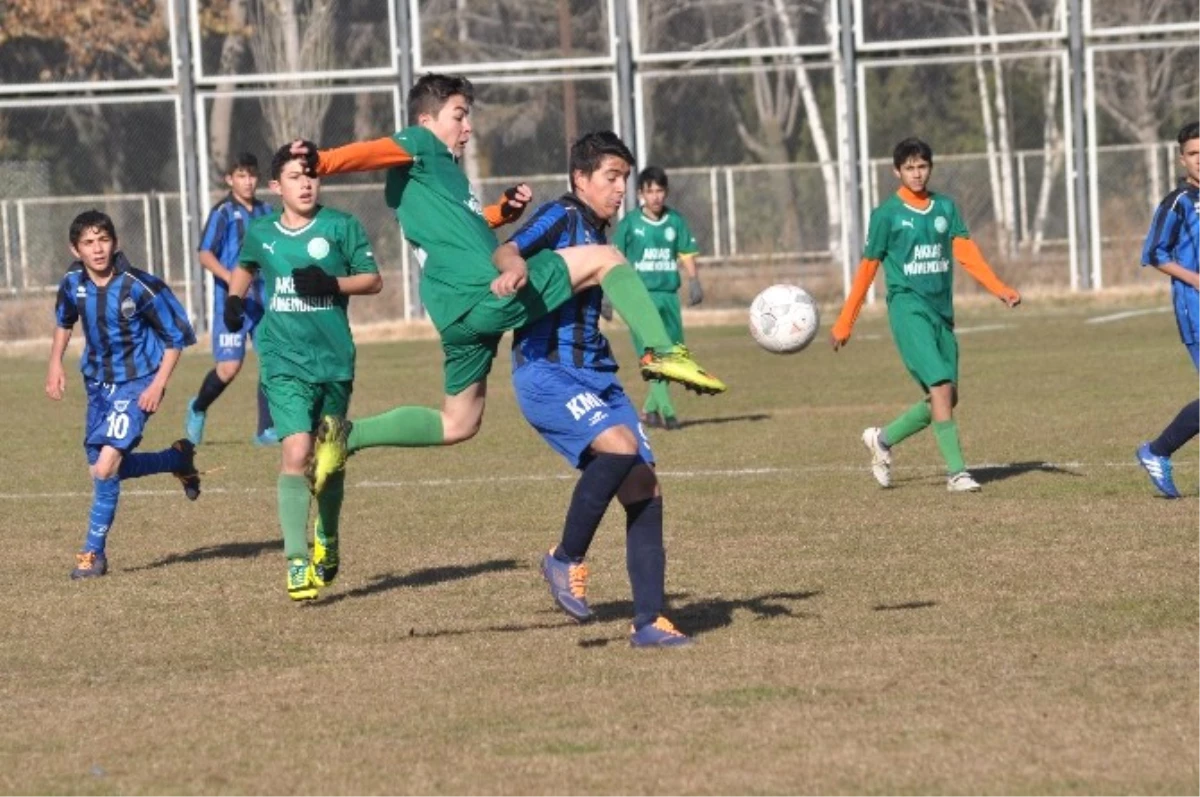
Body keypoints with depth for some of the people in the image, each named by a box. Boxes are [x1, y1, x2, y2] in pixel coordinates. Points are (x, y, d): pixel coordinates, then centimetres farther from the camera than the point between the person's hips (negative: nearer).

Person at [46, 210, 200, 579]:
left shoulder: (139, 287, -21)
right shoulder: (73, 283, -6)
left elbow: (176, 336, -11)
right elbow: (64, 321, 17)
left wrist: (159, 384, -18)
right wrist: (55, 363, 5)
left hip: (137, 384, -6)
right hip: (98, 382, 6)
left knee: (106, 467, -19)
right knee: (102, 469, 12)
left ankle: (94, 552, -5)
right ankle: (180, 459, 35)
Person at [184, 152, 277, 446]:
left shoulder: (266, 212, 12)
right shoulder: (223, 212, -5)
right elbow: (205, 255, -12)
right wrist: (230, 277, -26)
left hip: (265, 300, 5)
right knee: (229, 366, -11)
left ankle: (266, 430, 3)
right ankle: (198, 408, 18)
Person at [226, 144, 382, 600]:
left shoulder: (341, 227, -2)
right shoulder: (260, 233, 6)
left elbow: (373, 280, -1)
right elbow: (246, 266, 27)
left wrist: (332, 283, -17)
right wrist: (235, 297, 9)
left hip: (334, 360, 1)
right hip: (284, 362, -1)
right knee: (296, 451, -19)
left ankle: (326, 540, 41)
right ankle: (297, 563, -18)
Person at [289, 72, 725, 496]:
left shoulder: (439, 167, 27)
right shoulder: (421, 146, 0)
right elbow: (375, 152, -20)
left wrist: (503, 211, 21)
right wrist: (321, 161, -38)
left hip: (460, 314, 10)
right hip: (491, 293, -10)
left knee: (457, 425, 20)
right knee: (604, 258, 0)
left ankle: (346, 435, 12)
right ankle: (661, 352, -10)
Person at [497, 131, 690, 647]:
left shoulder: (598, 235, 19)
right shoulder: (561, 217, -5)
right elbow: (505, 252, -22)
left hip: (595, 375, 8)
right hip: (546, 372, -8)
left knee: (646, 488, -2)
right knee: (620, 445, -30)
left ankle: (649, 622, 3)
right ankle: (567, 560, -11)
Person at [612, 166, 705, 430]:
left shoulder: (676, 221, 6)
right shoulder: (630, 223, -2)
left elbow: (687, 255, 12)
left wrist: (694, 282, -3)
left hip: (669, 295, 4)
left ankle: (649, 409, 17)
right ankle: (666, 411, -15)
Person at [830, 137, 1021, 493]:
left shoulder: (945, 207, 10)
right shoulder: (887, 214, -2)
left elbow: (966, 252, 1)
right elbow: (867, 268, 2)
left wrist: (1000, 289, -14)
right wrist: (844, 323, 4)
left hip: (941, 309, 6)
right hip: (908, 307, -6)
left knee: (946, 396, 4)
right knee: (941, 386, -18)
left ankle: (883, 439, 24)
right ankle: (956, 472, -16)